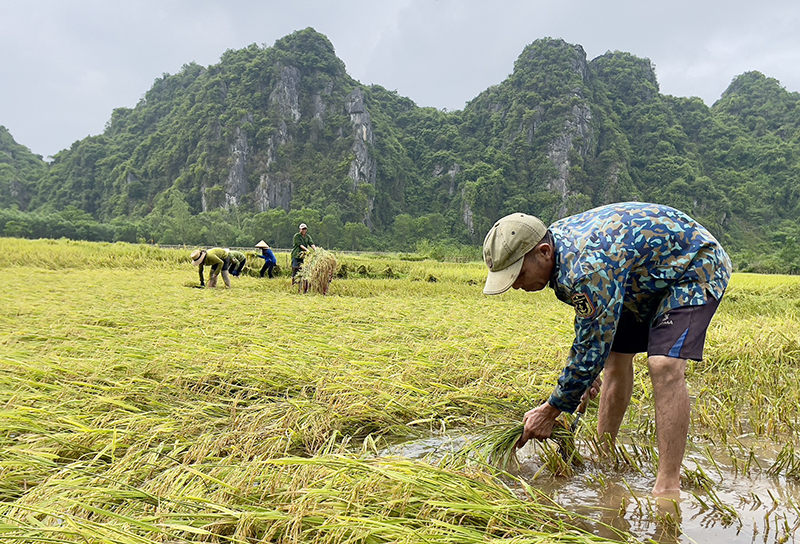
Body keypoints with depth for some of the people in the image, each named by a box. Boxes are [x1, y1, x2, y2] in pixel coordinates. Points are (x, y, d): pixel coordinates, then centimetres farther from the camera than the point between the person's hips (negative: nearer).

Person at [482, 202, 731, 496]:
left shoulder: (588, 267, -39)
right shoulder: (555, 241, -10)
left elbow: (592, 348, -31)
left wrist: (551, 410, -19)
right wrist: (585, 370, 10)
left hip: (695, 266, -9)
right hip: (647, 276, 9)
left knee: (664, 365, -26)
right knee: (615, 356, 7)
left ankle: (667, 487, -20)